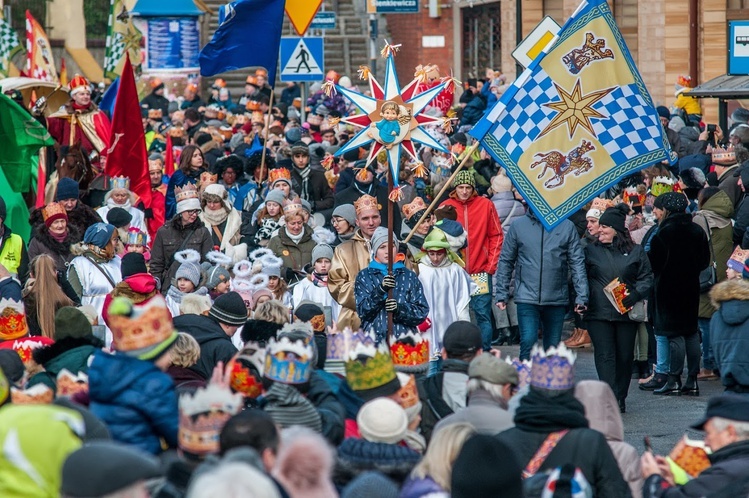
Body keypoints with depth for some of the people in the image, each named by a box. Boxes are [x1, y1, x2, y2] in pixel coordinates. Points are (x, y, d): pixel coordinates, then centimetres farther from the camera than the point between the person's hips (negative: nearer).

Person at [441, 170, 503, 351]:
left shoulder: (486, 205, 2)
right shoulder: (446, 207, 4)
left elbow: (496, 236, 4)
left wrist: (491, 265, -2)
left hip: (480, 272, -1)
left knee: (483, 314, -3)